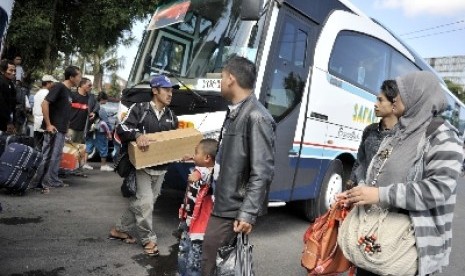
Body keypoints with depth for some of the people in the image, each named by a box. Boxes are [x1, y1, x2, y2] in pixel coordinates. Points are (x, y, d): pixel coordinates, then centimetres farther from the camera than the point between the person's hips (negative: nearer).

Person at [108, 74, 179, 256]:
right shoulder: (139, 109, -6)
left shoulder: (171, 116, 11)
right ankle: (148, 239, 11)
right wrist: (137, 134, -32)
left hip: (160, 169, 6)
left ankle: (119, 230, 31)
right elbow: (121, 128, -13)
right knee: (144, 203, -7)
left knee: (138, 202, 14)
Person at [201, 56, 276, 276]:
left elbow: (262, 173, -22)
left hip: (232, 209, -9)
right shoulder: (234, 112, 11)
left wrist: (247, 214, -23)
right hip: (221, 202, 9)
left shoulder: (256, 118, -19)